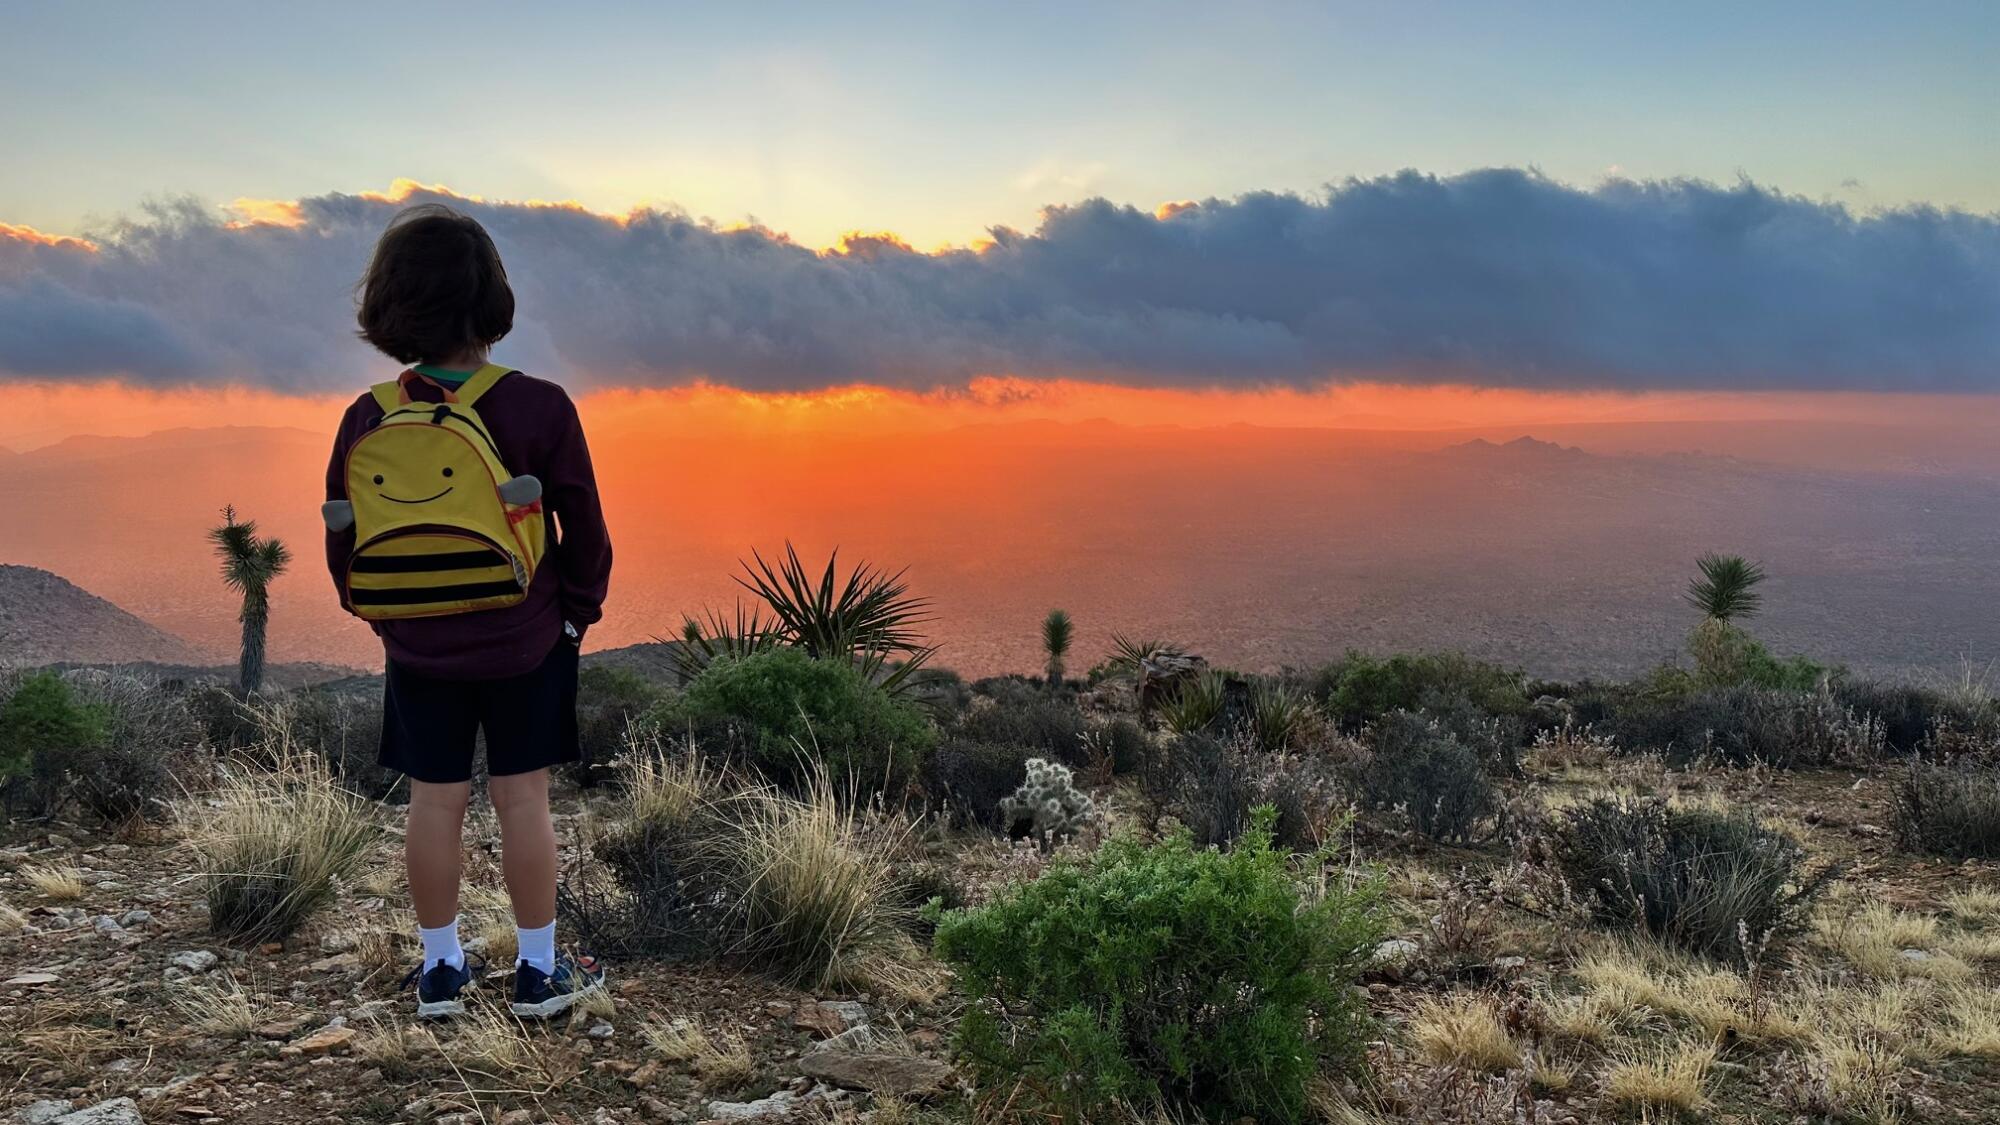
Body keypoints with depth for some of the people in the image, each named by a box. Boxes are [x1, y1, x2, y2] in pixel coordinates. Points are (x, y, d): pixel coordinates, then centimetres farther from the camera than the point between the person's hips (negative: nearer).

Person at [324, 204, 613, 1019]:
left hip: (418, 649, 2)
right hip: (526, 645, -2)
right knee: (522, 801, 7)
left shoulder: (367, 419, -7)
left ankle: (441, 968, 24)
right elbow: (584, 529, -8)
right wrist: (578, 613, 7)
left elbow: (341, 543, 2)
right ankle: (539, 971, 18)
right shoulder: (539, 408, -15)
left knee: (434, 803, 12)